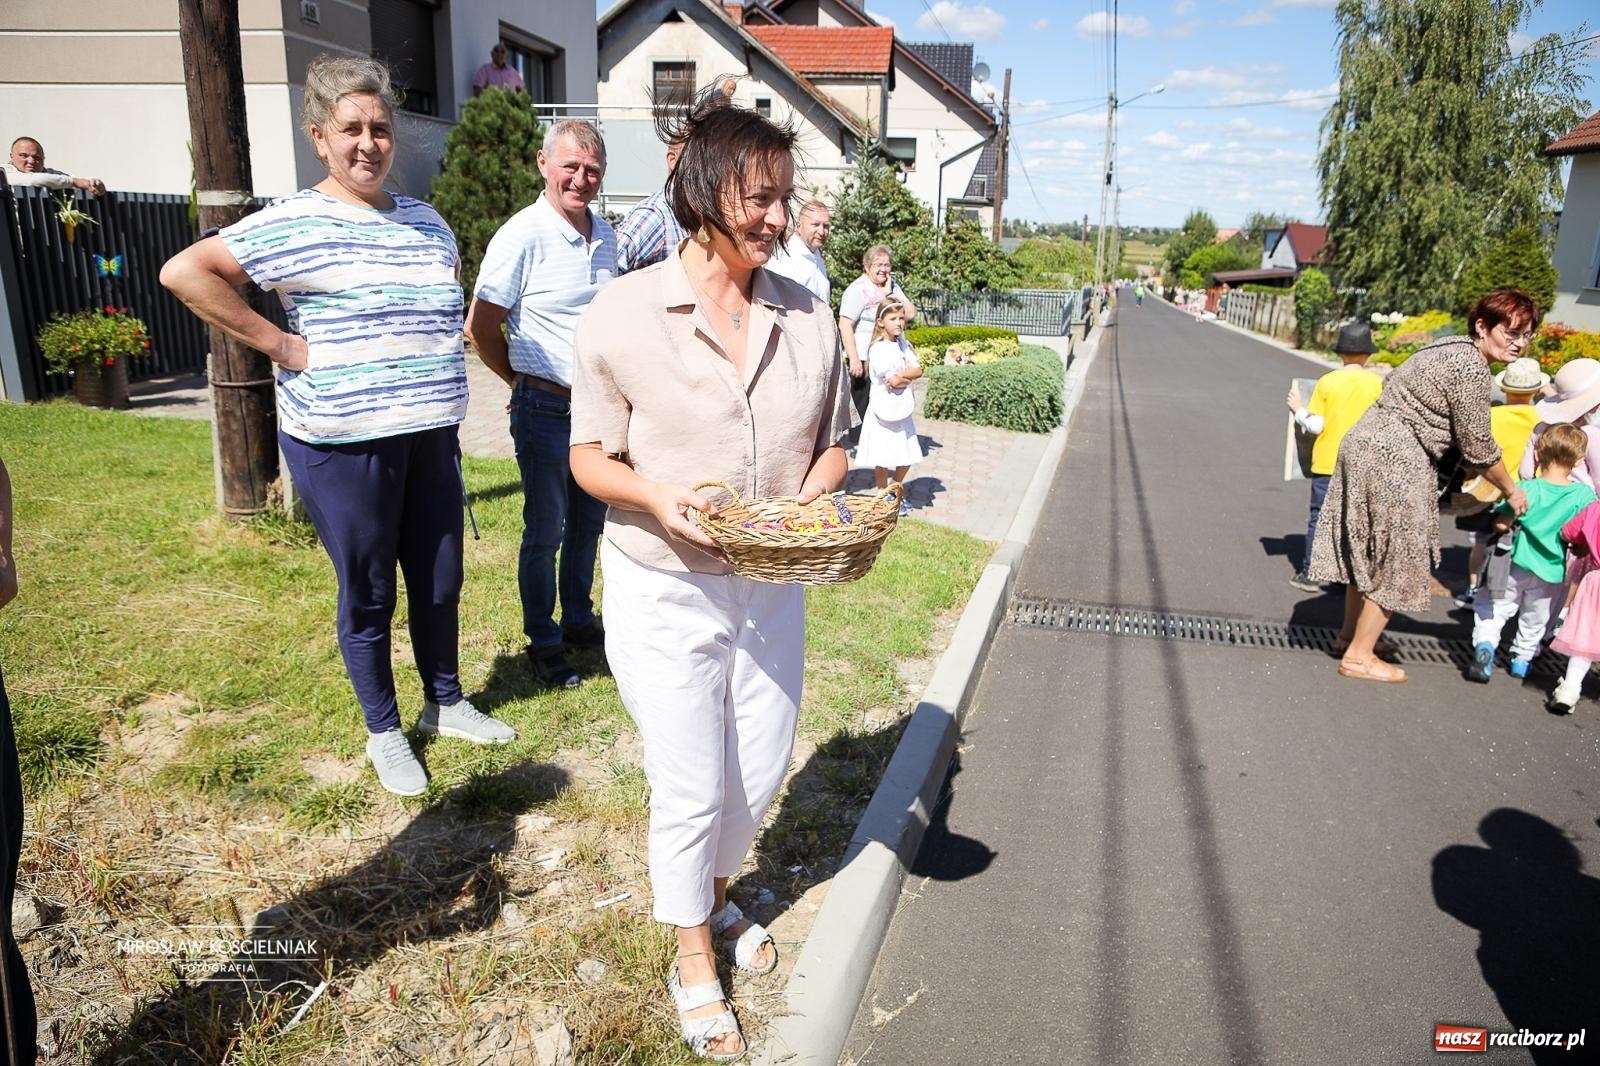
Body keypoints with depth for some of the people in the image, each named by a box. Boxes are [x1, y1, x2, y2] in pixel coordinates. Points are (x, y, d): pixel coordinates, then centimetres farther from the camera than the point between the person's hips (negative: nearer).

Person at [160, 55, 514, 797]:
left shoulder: (425, 221, 10)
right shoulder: (295, 225, -10)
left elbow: (450, 301, 26)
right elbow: (184, 272, -16)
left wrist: (437, 363, 10)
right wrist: (277, 344, -16)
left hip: (431, 436, 6)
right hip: (344, 444, -6)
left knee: (441, 581, 15)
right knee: (367, 595, 8)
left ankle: (446, 703, 36)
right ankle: (383, 732, 26)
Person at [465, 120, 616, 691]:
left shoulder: (606, 236, 7)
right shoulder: (522, 235, -14)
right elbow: (481, 327, -11)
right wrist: (523, 380, 0)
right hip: (545, 408, -6)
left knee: (589, 521, 17)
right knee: (545, 531, 5)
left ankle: (579, 619, 34)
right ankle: (543, 640, 20)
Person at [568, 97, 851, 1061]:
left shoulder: (810, 317, -3)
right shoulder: (624, 314, -14)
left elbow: (831, 443, 7)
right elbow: (590, 457, -6)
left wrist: (813, 497, -14)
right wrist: (658, 495, -26)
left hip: (772, 585, 4)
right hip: (666, 590, -4)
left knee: (761, 771, 17)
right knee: (692, 789, 6)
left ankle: (716, 895, 50)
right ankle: (693, 954, 35)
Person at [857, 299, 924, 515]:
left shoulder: (903, 344, 9)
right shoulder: (878, 349, -15)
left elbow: (918, 370, -2)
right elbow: (893, 380, -20)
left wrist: (900, 375, -16)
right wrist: (908, 377, -4)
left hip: (903, 410, 7)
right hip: (883, 411, -7)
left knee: (907, 455, 12)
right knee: (882, 459, 0)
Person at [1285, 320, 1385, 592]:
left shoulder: (1327, 382, -8)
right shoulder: (1378, 383, -5)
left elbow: (1315, 425, -9)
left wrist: (1298, 410, 8)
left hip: (1328, 463, -1)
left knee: (1319, 518, 8)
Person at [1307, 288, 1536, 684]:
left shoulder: (1453, 349, 14)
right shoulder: (1471, 367, -16)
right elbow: (1477, 446, -10)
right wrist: (1512, 491, 4)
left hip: (1365, 446, 10)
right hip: (1393, 463, -10)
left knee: (1370, 552, 20)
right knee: (1394, 561, 2)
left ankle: (1351, 634, 35)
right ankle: (1359, 655, 12)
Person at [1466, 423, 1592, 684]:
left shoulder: (1526, 489, -15)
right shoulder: (1584, 494, -11)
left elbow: (1501, 524, -14)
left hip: (1520, 565, -2)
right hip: (1553, 575, 2)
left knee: (1494, 608, 10)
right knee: (1534, 619, 21)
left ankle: (1485, 643, -12)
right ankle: (1521, 658, 33)